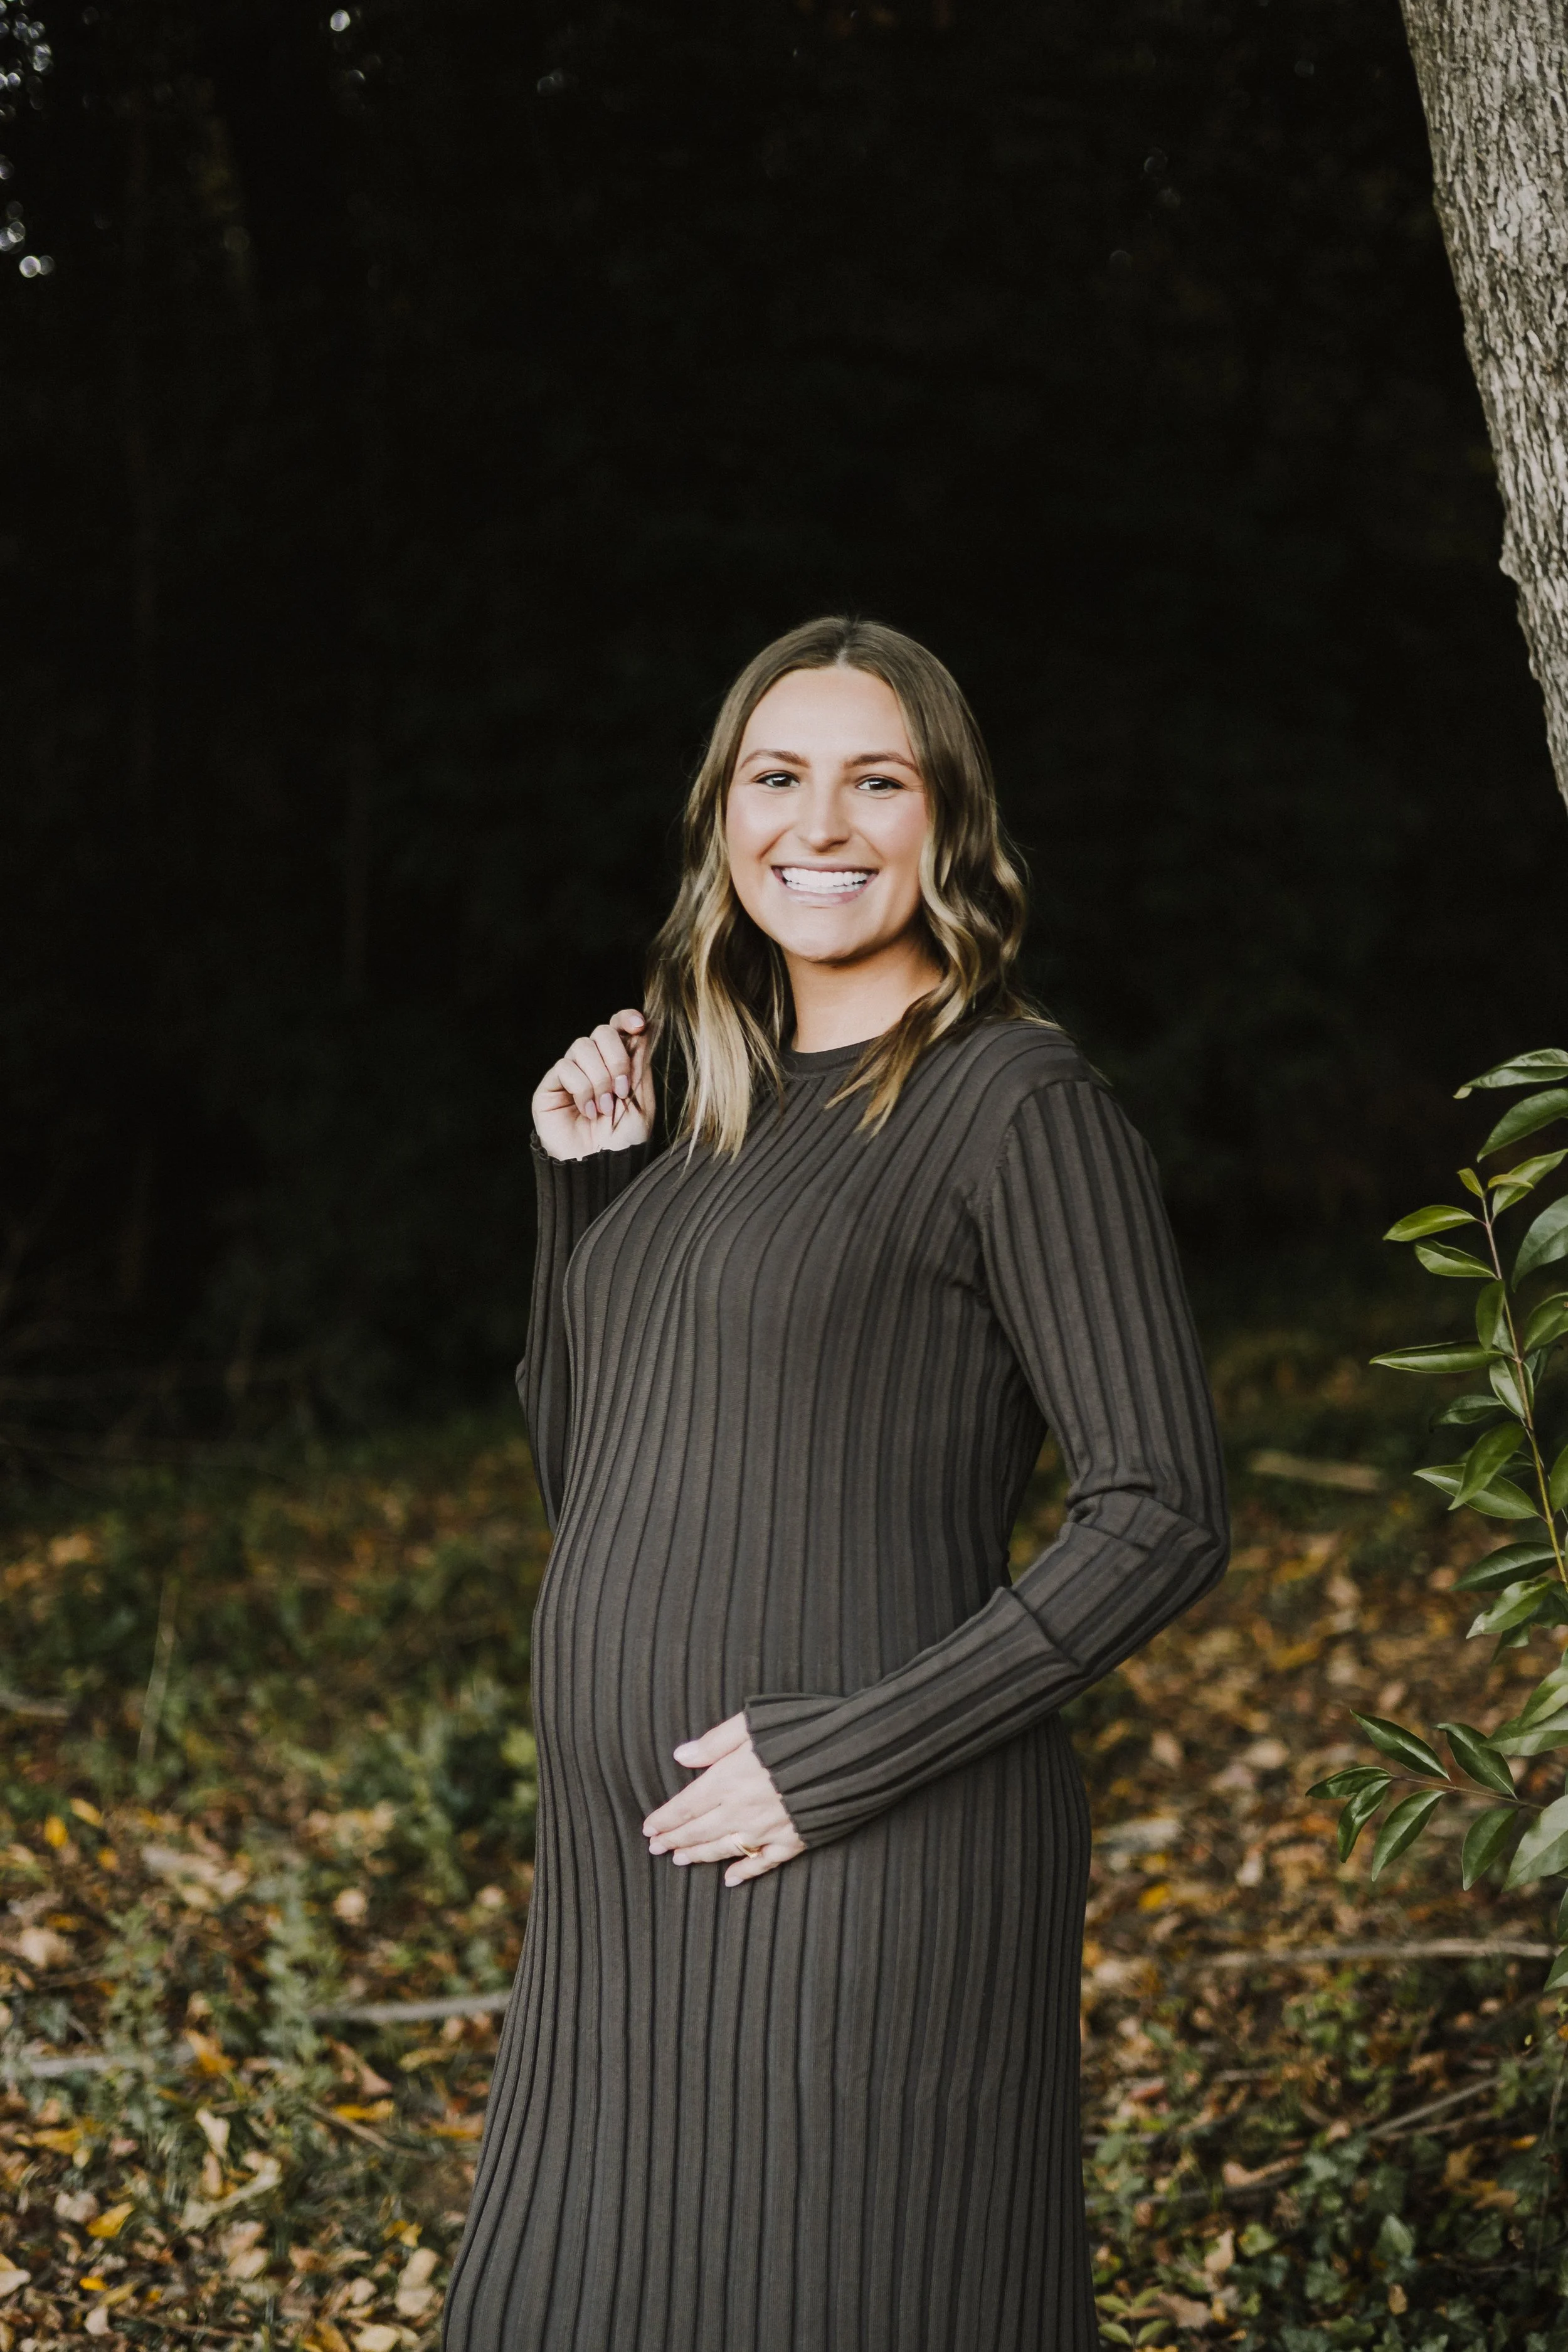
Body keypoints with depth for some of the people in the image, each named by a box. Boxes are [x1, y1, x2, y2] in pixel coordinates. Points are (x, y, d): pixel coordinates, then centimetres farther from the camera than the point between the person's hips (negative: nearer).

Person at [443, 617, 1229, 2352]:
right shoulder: (723, 1106, 13)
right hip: (631, 1880, 7)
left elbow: (1160, 1518, -14)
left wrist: (843, 1757, -18)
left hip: (865, 1878, -7)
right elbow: (583, 1477, 18)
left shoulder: (1014, 1102, -9)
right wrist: (579, 1184, 6)